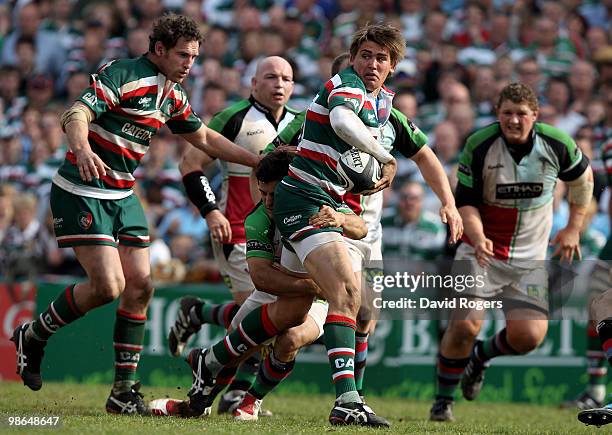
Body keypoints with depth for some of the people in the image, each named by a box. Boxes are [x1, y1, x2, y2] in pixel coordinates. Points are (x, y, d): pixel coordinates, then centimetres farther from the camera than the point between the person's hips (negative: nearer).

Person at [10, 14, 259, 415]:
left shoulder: (172, 95, 10)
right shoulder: (123, 75, -16)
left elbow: (205, 138, 23)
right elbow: (76, 115, -28)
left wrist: (261, 161, 19)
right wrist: (82, 149, -50)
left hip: (122, 197, 8)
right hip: (82, 191, -8)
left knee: (140, 284, 0)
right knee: (107, 285, -16)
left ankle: (124, 390, 6)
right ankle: (33, 336, 7)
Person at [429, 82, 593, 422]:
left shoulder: (557, 145, -8)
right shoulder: (478, 146, -13)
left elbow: (583, 177, 12)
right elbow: (465, 201, -9)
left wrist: (573, 228, 12)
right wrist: (477, 237, -27)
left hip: (529, 258, 2)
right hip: (482, 250, -2)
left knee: (528, 336, -11)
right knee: (464, 325, -17)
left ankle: (480, 356, 22)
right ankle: (443, 399, 4)